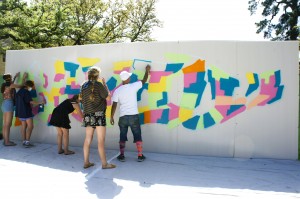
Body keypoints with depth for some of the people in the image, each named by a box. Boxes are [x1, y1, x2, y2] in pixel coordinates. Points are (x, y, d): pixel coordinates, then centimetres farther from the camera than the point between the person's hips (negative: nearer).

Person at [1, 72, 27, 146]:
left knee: (5, 124, 10)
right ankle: (7, 142, -8)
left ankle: (5, 140, 14)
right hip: (9, 104, -9)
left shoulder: (4, 85, 15)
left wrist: (15, 77, 42)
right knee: (8, 125, -9)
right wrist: (24, 78, 12)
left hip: (4, 104, 9)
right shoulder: (11, 85, -9)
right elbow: (21, 86, 0)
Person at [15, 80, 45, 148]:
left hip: (20, 112, 9)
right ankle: (27, 142, -9)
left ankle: (24, 141, 11)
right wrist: (40, 102, -14)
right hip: (26, 112, -9)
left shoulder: (20, 91, 12)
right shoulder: (26, 92, -13)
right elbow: (31, 101, -20)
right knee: (30, 126, -6)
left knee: (23, 126, 10)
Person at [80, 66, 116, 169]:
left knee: (88, 139, 11)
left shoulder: (84, 85, 11)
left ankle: (86, 162, 17)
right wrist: (105, 84, 5)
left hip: (88, 115, 7)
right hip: (98, 115, -6)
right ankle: (104, 163, 4)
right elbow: (108, 97, -3)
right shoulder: (98, 84, -9)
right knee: (101, 141, -2)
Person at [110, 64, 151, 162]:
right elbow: (144, 81, 10)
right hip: (134, 116, -1)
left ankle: (121, 155, 18)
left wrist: (111, 117, 6)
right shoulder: (133, 86, -6)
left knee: (122, 137, 14)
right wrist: (147, 71, 26)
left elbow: (114, 105, -3)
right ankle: (140, 155, 12)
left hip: (123, 117, 2)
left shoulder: (117, 91, -2)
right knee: (137, 136, 8)